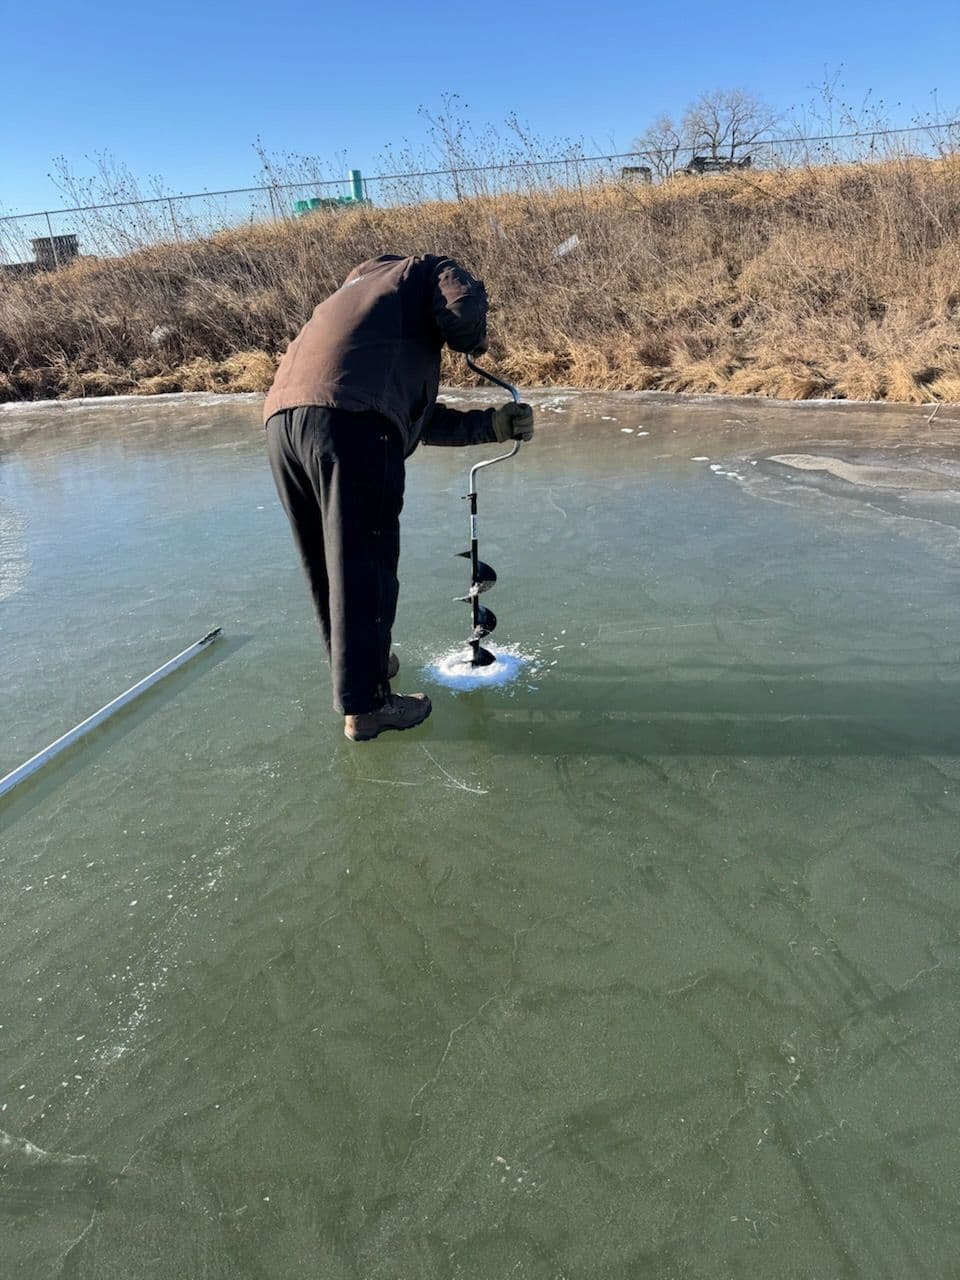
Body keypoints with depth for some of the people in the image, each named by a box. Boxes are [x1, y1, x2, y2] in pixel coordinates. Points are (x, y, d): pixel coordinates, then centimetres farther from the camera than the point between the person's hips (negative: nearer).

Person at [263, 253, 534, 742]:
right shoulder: (430, 271, 21)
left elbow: (420, 419, 36)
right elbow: (463, 307, -6)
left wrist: (491, 425, 35)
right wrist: (473, 342, 17)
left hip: (281, 416, 8)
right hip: (349, 421, -8)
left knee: (326, 564, 18)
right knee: (364, 563, -1)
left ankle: (360, 663, 36)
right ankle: (364, 703, 6)